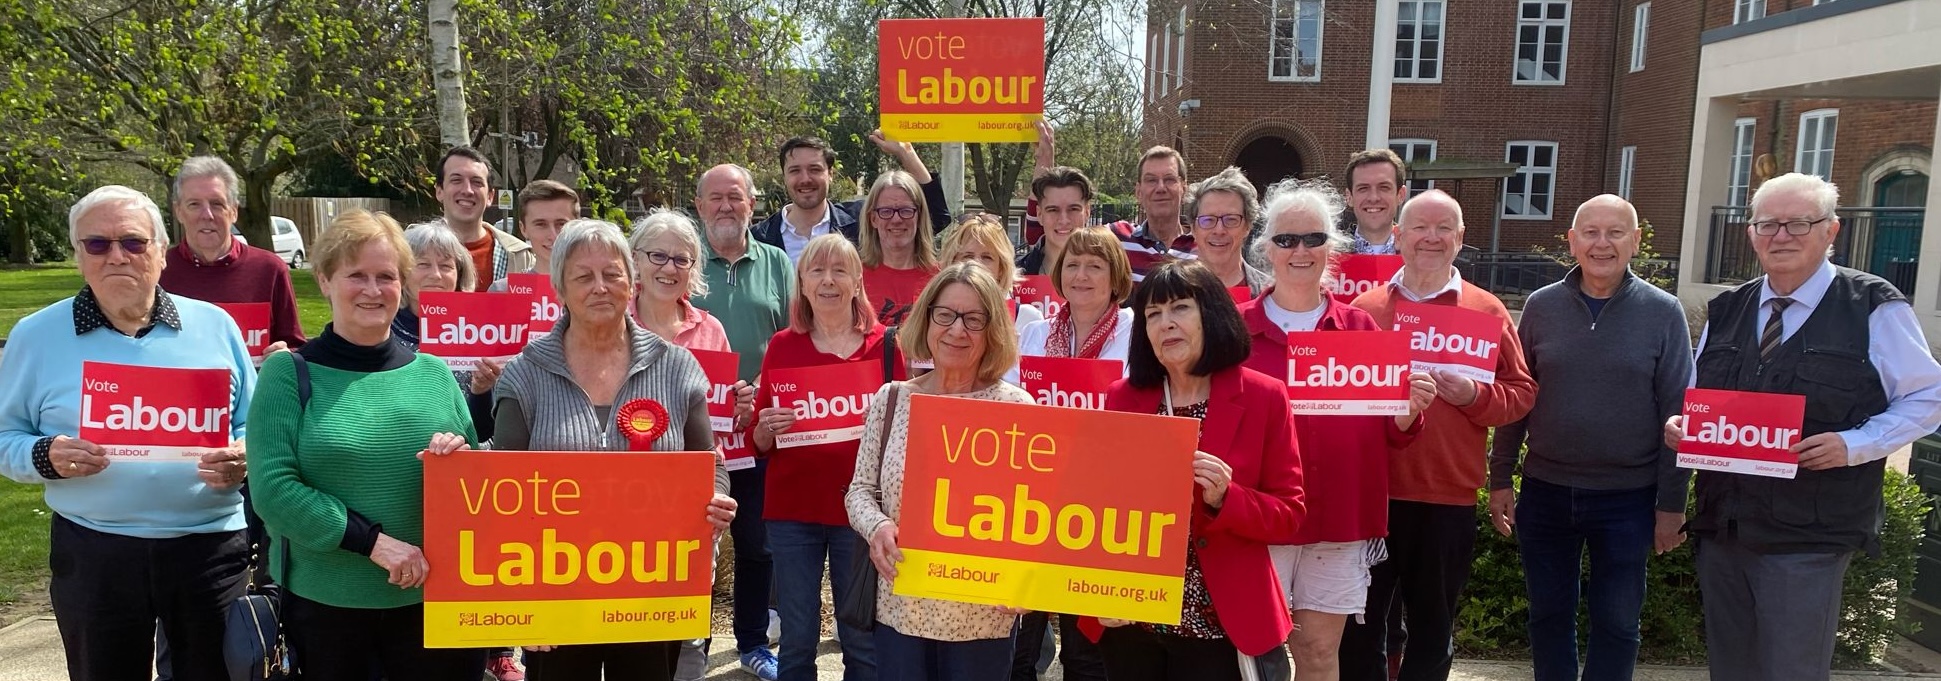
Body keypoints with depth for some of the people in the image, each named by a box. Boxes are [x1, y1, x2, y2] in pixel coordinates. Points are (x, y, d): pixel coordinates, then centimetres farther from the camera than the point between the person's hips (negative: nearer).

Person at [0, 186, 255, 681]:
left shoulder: (214, 325, 4)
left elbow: (256, 425, 7)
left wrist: (244, 457, -15)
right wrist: (46, 456, -15)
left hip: (212, 546, 0)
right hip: (93, 555, 0)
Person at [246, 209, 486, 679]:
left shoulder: (433, 373, 5)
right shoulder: (288, 373, -3)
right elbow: (273, 489, -12)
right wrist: (373, 540, -18)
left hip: (434, 600, 2)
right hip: (324, 602, -2)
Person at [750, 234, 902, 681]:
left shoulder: (885, 344, 1)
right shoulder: (782, 346, 4)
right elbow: (758, 445, 6)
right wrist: (766, 428, -15)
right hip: (792, 508, 1)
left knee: (863, 639, 6)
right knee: (796, 638, 7)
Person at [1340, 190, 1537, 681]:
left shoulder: (1488, 311, 3)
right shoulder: (1364, 307, 5)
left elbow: (1521, 393, 3)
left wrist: (1475, 396, -15)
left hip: (1449, 496, 0)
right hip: (1370, 491, 0)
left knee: (1433, 624, 15)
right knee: (1360, 620, 10)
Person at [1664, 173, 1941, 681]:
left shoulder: (1874, 309, -5)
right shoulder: (1725, 311, 10)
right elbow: (1695, 398, 18)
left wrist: (1853, 445, -17)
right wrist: (1680, 425, -4)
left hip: (1809, 538, -5)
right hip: (1721, 526, 5)